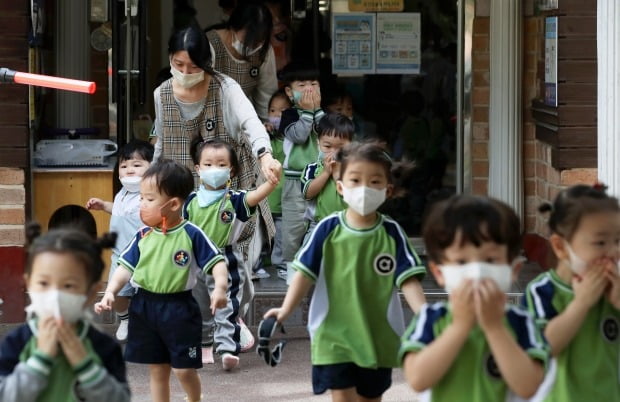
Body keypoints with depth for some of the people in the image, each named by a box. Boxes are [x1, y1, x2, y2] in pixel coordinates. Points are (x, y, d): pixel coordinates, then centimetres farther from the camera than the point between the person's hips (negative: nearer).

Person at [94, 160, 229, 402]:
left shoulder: (192, 234, -11)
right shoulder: (143, 236, 1)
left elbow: (217, 262, -11)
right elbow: (126, 267, 3)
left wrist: (220, 287, -28)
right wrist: (110, 292, -11)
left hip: (178, 308, -4)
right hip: (145, 306, 4)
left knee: (183, 368, 0)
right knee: (157, 369, 11)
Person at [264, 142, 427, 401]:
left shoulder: (392, 233, -5)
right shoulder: (328, 229, -6)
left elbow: (408, 280, -8)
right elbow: (305, 273, -3)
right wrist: (286, 310, -14)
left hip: (378, 337, 1)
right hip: (334, 335, -1)